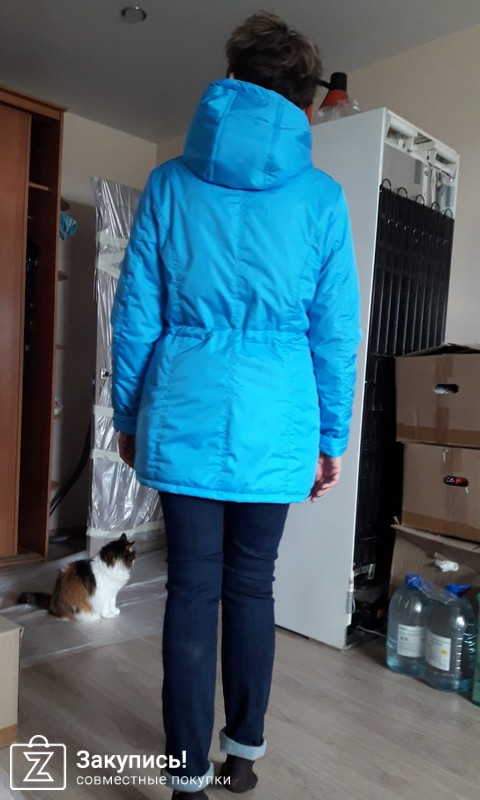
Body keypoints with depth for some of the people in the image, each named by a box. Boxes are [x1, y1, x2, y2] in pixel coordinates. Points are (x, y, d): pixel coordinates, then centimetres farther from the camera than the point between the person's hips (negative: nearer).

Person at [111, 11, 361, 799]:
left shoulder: (171, 182, 4)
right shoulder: (321, 197, 2)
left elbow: (135, 312, 3)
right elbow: (336, 331, 2)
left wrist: (128, 415, 12)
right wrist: (331, 438, 9)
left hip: (186, 417, 0)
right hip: (275, 426, 1)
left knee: (192, 589, 8)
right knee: (251, 584, 14)